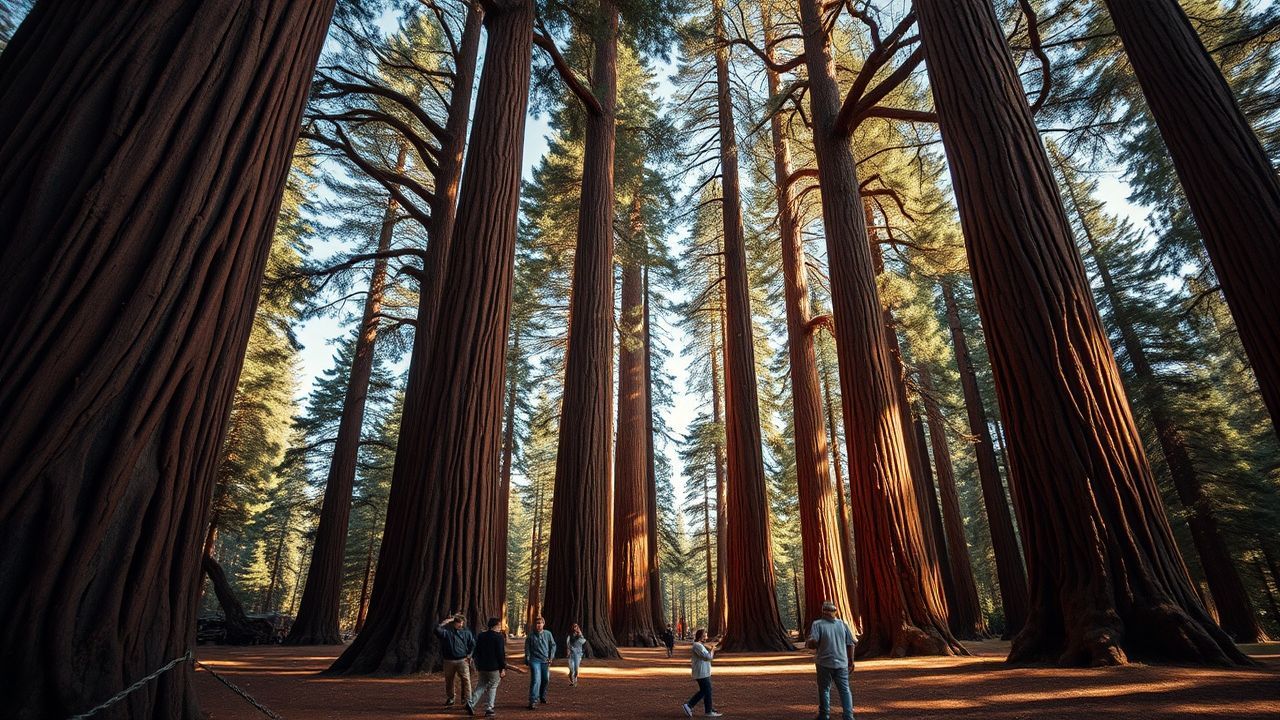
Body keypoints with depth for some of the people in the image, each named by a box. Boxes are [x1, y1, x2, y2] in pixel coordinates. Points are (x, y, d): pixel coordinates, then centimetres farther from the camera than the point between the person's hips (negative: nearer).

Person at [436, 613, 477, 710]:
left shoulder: (466, 632, 2)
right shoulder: (447, 631, -4)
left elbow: (472, 644, 11)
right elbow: (437, 630, -25)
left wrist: (469, 655, 3)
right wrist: (447, 621, -20)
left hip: (463, 660, 0)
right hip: (449, 661, 0)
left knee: (466, 679, -7)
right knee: (449, 680, 12)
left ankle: (467, 699, 1)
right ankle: (450, 699, 30)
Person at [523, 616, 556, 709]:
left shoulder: (548, 634, -1)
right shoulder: (530, 636, -3)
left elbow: (553, 645, 7)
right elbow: (527, 648, 5)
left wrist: (551, 657, 1)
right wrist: (527, 659, -4)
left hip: (546, 661, 3)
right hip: (535, 660, -3)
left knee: (546, 680, 13)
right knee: (536, 680, -14)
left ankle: (542, 697, 34)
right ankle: (533, 701, -13)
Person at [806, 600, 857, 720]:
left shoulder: (817, 624, -11)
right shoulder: (842, 624, 1)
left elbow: (813, 642, -22)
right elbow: (850, 644, 4)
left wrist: (808, 645, 1)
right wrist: (851, 661, 15)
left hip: (824, 663, -2)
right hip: (842, 663, 2)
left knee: (824, 689, 12)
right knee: (845, 689, 10)